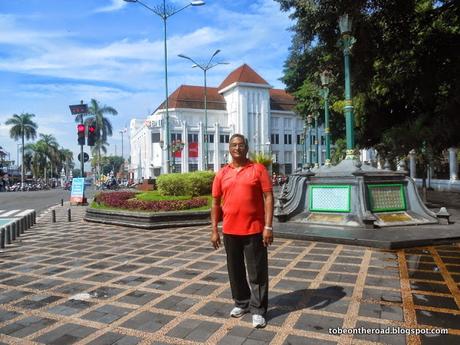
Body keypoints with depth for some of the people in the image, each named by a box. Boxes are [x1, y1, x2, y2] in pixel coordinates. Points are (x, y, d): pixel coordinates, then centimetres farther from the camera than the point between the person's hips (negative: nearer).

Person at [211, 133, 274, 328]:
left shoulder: (258, 169, -2)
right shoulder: (222, 173, 7)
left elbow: (268, 197, -6)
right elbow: (216, 203, 9)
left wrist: (268, 227, -13)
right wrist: (214, 230, 5)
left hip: (254, 230, -3)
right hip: (230, 231, 4)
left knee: (257, 272, 4)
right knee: (235, 270, 15)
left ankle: (258, 310, 17)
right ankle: (241, 303, 33)